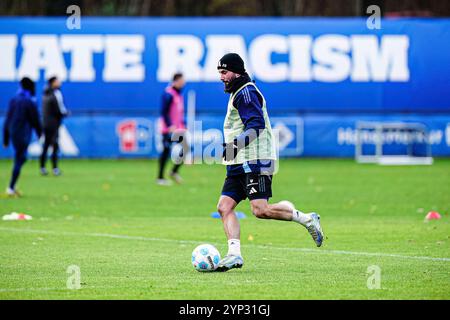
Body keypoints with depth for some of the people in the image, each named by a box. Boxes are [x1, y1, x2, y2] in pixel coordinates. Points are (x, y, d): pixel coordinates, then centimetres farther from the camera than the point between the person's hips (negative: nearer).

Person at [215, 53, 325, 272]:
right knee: (224, 207, -3)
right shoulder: (239, 93, 23)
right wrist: (232, 144, 35)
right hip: (240, 164, 10)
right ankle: (234, 254, -9)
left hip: (255, 163, -10)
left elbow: (257, 124, -21)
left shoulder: (245, 92, -9)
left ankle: (306, 219, -1)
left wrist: (237, 143, -30)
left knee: (260, 210, -18)